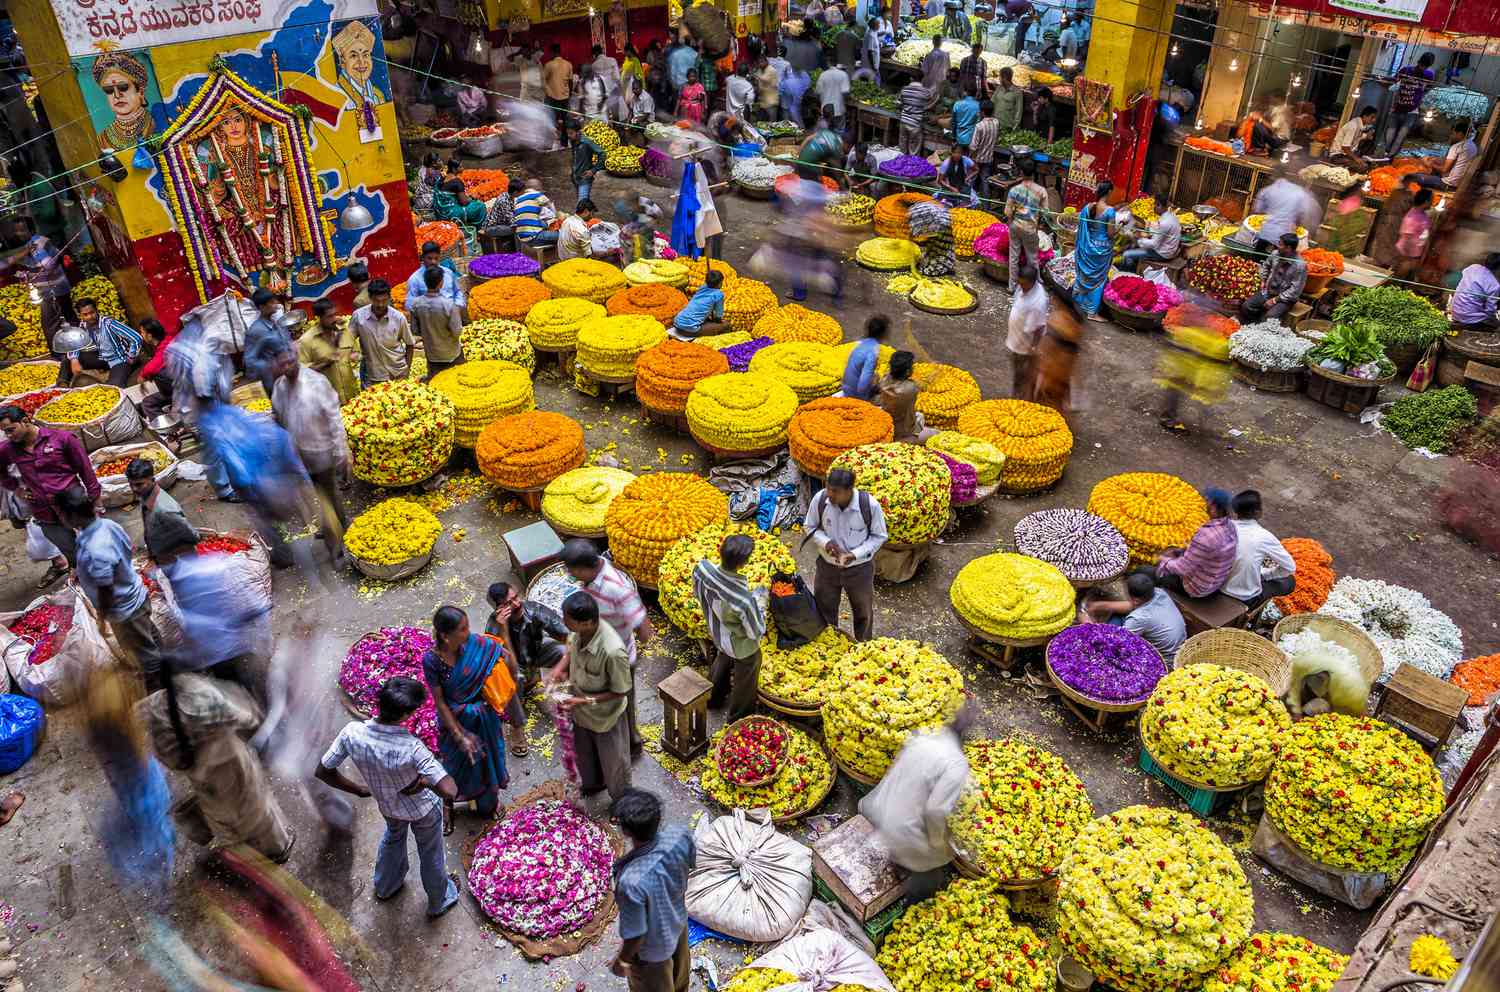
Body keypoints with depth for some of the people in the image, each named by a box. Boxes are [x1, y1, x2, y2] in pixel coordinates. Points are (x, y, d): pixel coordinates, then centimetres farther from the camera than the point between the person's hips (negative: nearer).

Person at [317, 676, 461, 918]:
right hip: (423, 809, -4)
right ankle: (439, 901, 53)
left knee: (393, 838, 38)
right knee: (430, 854, 26)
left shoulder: (352, 733, -32)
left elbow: (322, 772, -16)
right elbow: (450, 791, -45)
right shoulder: (412, 747, -43)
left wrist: (360, 790, -3)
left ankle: (385, 887, 63)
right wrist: (426, 781, -24)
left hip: (387, 805, 4)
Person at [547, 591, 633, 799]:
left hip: (605, 716, -6)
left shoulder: (612, 651, -42)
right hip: (580, 710, 6)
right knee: (584, 752, 33)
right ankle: (593, 783, 64)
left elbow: (622, 691, -26)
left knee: (614, 763, 21)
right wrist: (560, 667, -14)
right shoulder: (578, 630, -22)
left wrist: (585, 701, -27)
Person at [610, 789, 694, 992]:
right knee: (678, 970, 37)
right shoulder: (681, 835, -30)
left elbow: (635, 935, -29)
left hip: (652, 949, -5)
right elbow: (691, 863, -6)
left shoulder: (631, 881, -45)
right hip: (678, 922, 5)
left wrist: (621, 960, -8)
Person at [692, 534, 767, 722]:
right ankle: (737, 717, 51)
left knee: (722, 662, 37)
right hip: (742, 647, -5)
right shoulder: (745, 600, -45)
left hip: (717, 634, 5)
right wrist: (759, 605, -12)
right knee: (745, 679, 26)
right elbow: (755, 631, -26)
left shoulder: (702, 568, -31)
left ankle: (713, 699, 62)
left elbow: (698, 594, -7)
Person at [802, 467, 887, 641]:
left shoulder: (870, 504, -27)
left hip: (859, 568, -1)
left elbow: (879, 536, -10)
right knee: (824, 611, 21)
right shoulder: (820, 498, -21)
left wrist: (855, 554, -23)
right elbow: (808, 527, -3)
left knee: (863, 612, 21)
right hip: (827, 566, 2)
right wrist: (825, 542, -22)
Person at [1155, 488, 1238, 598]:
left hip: (1197, 587, -8)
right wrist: (1184, 550, 7)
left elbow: (1182, 568, -26)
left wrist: (1163, 560, -8)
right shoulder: (1230, 525, -9)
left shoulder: (1205, 535, -36)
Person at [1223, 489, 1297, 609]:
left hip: (1220, 588, 5)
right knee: (1289, 581, 20)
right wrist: (1266, 574, 7)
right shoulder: (1264, 536, -20)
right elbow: (1291, 567, -11)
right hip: (1246, 599, -5)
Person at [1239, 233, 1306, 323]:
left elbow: (1295, 290, -20)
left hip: (1285, 298, -6)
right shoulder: (1276, 254, -3)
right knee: (1245, 307, -11)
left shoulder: (1300, 265, -21)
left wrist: (1275, 299, -20)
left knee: (1269, 317, -32)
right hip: (1268, 291, 6)